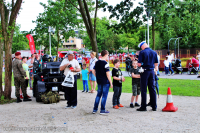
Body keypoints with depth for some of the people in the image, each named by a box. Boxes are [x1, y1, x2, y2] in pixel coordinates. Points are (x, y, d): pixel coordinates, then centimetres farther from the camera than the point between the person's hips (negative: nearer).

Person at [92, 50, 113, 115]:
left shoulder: (97, 62, 7)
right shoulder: (105, 63, -15)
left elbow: (93, 71, 11)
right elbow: (108, 74, -16)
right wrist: (111, 83, -11)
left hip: (99, 82, 7)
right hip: (105, 82, -7)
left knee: (98, 95, 15)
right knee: (104, 95, 2)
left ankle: (95, 109, 17)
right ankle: (102, 110, 6)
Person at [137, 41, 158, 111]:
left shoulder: (142, 52, -9)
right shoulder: (154, 52, 8)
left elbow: (139, 64, -11)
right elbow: (156, 63, 12)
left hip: (145, 71, -5)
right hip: (152, 71, 5)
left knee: (143, 90, 1)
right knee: (152, 89, 11)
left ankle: (143, 107, 3)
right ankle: (154, 106, 14)